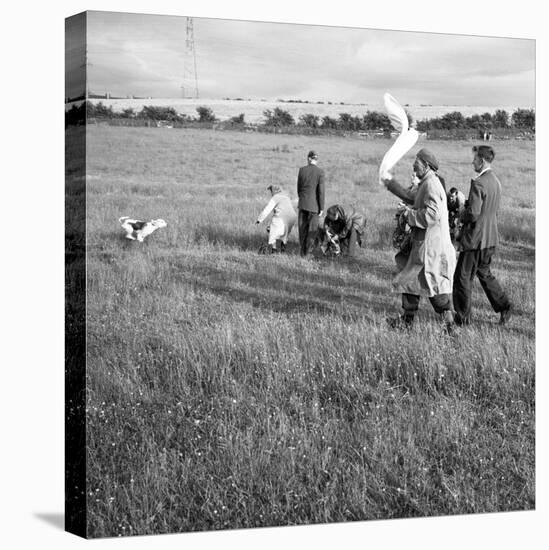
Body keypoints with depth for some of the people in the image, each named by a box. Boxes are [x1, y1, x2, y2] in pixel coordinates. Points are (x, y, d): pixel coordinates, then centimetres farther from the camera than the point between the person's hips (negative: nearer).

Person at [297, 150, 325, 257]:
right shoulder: (320, 172, -10)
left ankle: (302, 251, 15)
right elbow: (321, 191, -11)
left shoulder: (302, 170, -2)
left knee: (302, 228, 12)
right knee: (312, 229, 8)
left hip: (302, 203, 3)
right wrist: (321, 208, -5)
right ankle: (308, 252, 9)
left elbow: (299, 187, 7)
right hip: (314, 204, -2)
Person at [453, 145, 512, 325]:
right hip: (490, 237, 9)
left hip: (475, 238, -9)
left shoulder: (478, 183, -20)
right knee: (484, 273, 22)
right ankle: (503, 305, 16)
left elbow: (473, 214, -25)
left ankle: (463, 317, 9)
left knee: (463, 277, 3)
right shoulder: (496, 182, 8)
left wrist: (463, 214, -4)